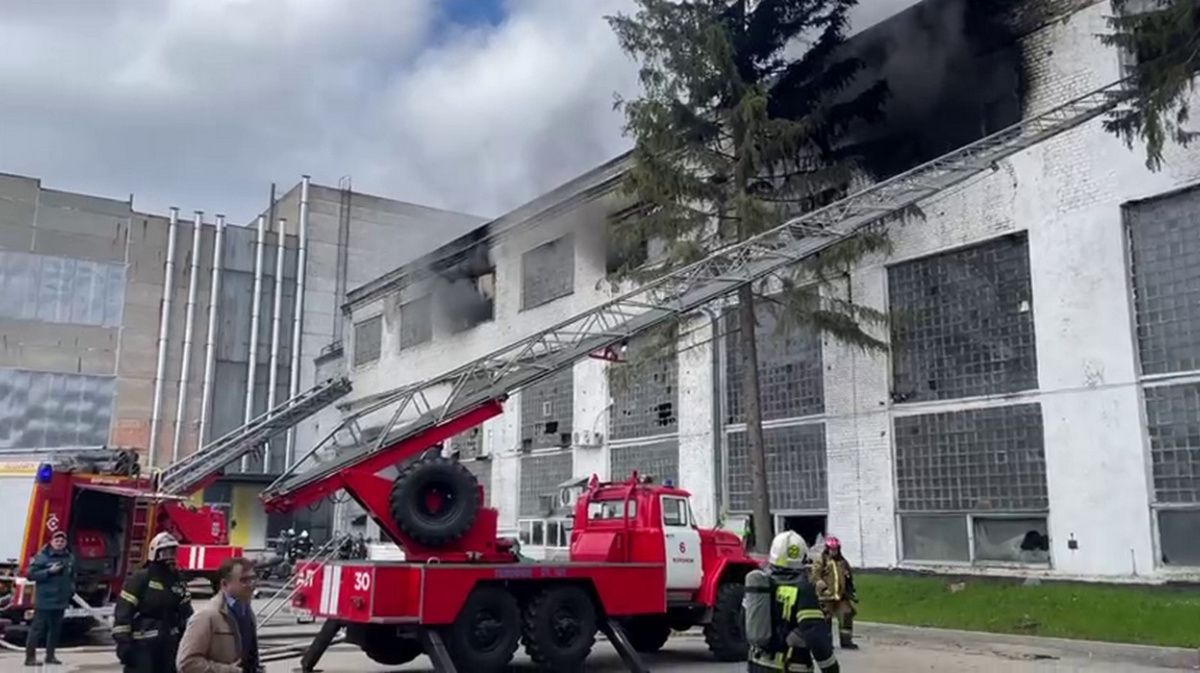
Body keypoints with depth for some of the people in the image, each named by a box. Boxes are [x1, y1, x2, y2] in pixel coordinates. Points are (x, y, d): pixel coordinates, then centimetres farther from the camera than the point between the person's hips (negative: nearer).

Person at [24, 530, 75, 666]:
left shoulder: (70, 557, 10)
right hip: (44, 600, -6)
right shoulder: (42, 556, -9)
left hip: (61, 600, 6)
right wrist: (49, 571, -20)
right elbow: (31, 574, -12)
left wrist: (72, 588, 12)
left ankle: (50, 655, 21)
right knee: (38, 628, -4)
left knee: (56, 628, 11)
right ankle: (30, 657, 2)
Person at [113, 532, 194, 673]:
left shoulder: (178, 580, 9)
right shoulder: (140, 579, -11)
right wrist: (123, 641, -18)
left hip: (169, 644, 7)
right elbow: (123, 611, -13)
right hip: (143, 644, -7)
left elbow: (186, 612, 14)